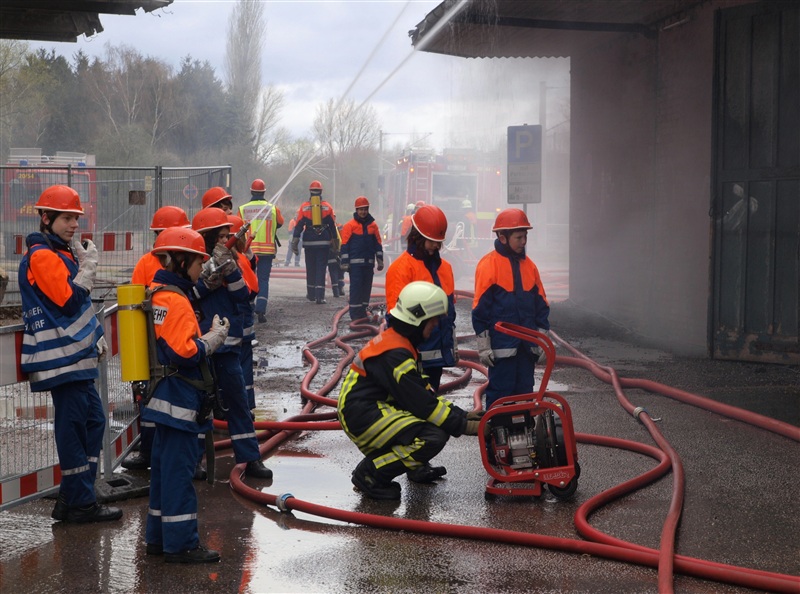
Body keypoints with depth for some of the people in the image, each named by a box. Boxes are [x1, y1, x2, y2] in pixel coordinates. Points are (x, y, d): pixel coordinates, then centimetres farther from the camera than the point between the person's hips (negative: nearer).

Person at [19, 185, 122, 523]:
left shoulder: (63, 252, 18)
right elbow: (69, 302, -19)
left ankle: (73, 496, 20)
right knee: (73, 427, -5)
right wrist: (88, 267, -13)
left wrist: (95, 338, 21)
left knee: (93, 420, 13)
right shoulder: (42, 256, -14)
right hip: (62, 357, -10)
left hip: (76, 355, 10)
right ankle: (80, 504, 2)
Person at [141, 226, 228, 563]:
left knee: (165, 465, 15)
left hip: (165, 396, 10)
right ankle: (180, 544, 1)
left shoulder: (155, 294, 12)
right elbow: (185, 352, -25)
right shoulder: (175, 301, -18)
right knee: (179, 468, -5)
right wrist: (214, 338, -10)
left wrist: (208, 335, 9)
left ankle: (158, 537, 23)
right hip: (180, 399, -10)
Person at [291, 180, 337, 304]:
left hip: (309, 242, 1)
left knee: (310, 268, 13)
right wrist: (334, 240, 15)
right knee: (321, 268, -1)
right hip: (324, 242, -1)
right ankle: (320, 296, -10)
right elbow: (332, 225, 5)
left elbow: (299, 225, -2)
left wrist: (295, 243, 0)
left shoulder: (304, 207, 0)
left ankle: (311, 294, 21)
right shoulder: (327, 207, 1)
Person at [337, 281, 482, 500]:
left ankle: (416, 466, 15)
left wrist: (462, 415, 9)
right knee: (433, 438, -23)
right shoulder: (395, 354, -20)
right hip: (363, 418, -10)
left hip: (373, 408, 10)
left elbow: (423, 392, 16)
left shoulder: (394, 340, 12)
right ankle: (370, 474, -13)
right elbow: (421, 403, -21)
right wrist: (463, 426, -14)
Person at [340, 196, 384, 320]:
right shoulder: (350, 225, -4)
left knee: (366, 287, 8)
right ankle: (355, 314, -4)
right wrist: (345, 263, -8)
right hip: (355, 263, -5)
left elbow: (378, 244, 14)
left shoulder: (373, 225, 9)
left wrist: (380, 261, 11)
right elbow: (345, 245, -5)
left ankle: (363, 312, 17)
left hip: (369, 262, 5)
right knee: (356, 287, -6)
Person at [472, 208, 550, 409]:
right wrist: (484, 345, -9)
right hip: (501, 345, -6)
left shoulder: (529, 265, 10)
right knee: (500, 393, -3)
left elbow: (541, 304, 15)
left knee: (524, 391, 11)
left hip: (526, 345, 6)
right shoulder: (488, 265, -7)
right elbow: (480, 307, -8)